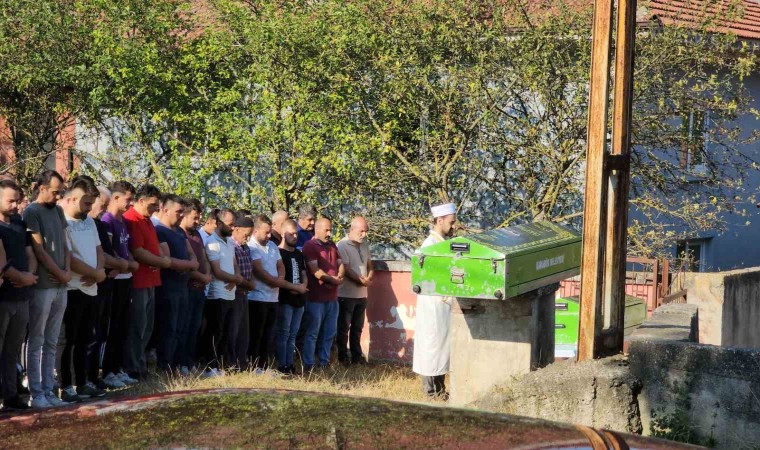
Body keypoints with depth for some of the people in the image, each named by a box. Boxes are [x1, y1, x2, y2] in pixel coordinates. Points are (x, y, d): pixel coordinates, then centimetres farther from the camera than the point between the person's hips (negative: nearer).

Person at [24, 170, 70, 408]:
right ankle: (36, 393, 2)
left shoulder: (57, 211, 14)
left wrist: (68, 271, 0)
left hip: (60, 286, 7)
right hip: (42, 286, -7)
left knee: (51, 343, 10)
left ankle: (48, 390, 14)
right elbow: (39, 250, -10)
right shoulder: (31, 212, -7)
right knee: (36, 342, -1)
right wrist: (60, 274, -5)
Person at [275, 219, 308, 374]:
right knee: (283, 333, -6)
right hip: (285, 299, -7)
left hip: (298, 299, 7)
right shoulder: (278, 253, -6)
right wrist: (294, 287, -13)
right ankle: (282, 366, -4)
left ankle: (289, 364, 13)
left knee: (292, 334, 9)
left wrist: (303, 286, -1)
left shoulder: (298, 255, 17)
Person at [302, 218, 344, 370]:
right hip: (316, 298, -8)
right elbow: (315, 271, -17)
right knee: (312, 332, -3)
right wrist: (333, 279, -12)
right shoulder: (310, 246, -9)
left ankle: (324, 362, 19)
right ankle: (308, 364, 0)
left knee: (329, 332, 11)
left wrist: (339, 277, -7)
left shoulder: (332, 246, 16)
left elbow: (340, 264, 14)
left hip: (332, 297, 8)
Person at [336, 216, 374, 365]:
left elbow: (369, 265, 14)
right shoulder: (342, 245, -12)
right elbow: (346, 269, -17)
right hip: (346, 295, -7)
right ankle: (343, 357, 9)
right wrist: (362, 280, -16)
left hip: (362, 294, 7)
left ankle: (357, 356, 21)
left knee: (357, 328, 14)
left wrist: (369, 278, -6)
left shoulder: (364, 245, 9)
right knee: (344, 328, 3)